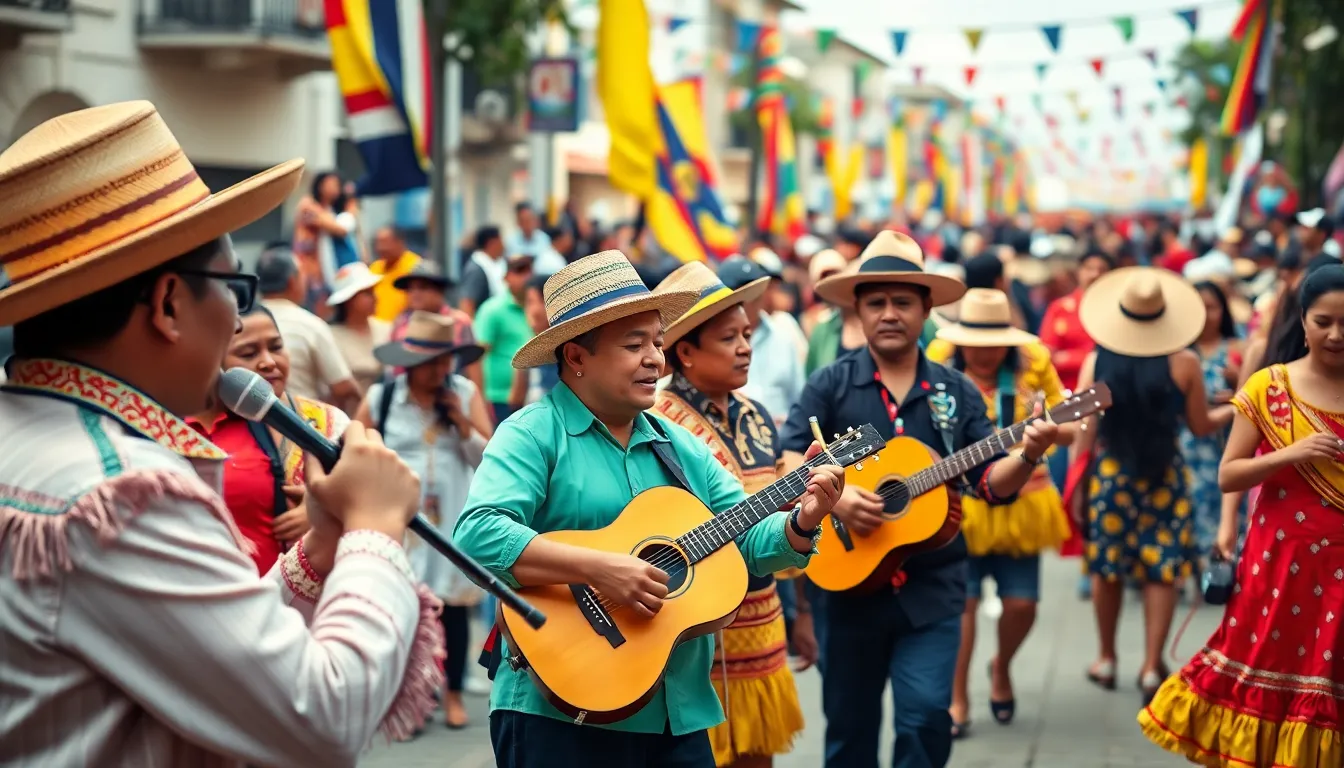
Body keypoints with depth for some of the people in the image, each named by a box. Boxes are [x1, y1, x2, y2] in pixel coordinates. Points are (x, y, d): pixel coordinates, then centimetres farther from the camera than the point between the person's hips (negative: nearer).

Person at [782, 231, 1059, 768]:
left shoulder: (957, 393, 7)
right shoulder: (830, 385, 0)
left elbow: (991, 483, 3)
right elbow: (789, 464, -8)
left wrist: (1027, 457, -16)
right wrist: (832, 497, -25)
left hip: (932, 587, 1)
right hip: (848, 580, -1)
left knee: (927, 716, -11)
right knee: (849, 724, 9)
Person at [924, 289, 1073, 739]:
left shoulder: (1032, 363, -3)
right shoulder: (940, 363, -6)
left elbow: (1066, 433, 0)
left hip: (1018, 504, 2)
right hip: (960, 502, -2)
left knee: (1022, 602, 3)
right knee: (962, 599, -6)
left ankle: (1001, 669, 34)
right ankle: (957, 699, 9)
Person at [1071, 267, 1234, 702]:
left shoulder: (1097, 362, -8)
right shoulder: (1184, 364, -9)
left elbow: (1084, 433, -6)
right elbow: (1201, 425, 0)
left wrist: (1077, 487, 3)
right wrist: (1235, 409, 19)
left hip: (1109, 472, 1)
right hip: (1164, 474, -1)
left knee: (1107, 569, 13)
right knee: (1162, 572, 5)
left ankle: (1106, 660, 25)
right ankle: (1152, 667, 3)